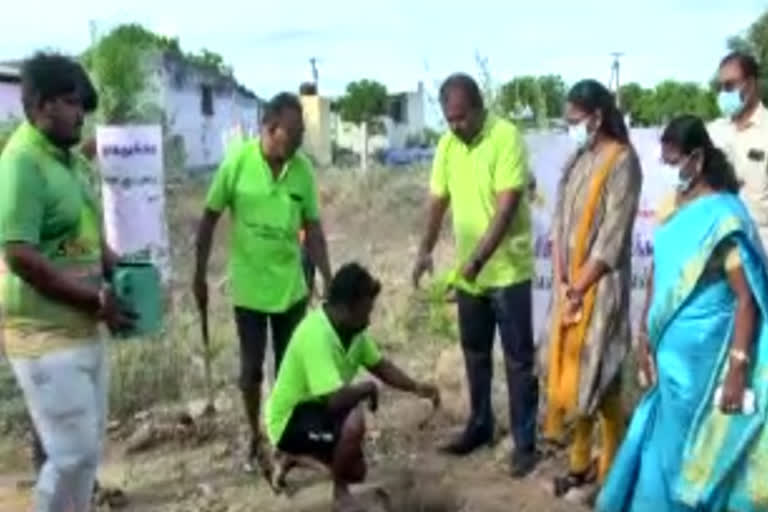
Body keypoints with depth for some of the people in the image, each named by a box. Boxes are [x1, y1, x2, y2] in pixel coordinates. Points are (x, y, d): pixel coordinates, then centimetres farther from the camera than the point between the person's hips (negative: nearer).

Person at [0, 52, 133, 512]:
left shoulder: (74, 161, 10)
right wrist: (97, 300, -20)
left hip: (85, 330, 9)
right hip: (44, 335, -9)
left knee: (90, 447, 17)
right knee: (74, 452, -3)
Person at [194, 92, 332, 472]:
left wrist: (329, 280, -3)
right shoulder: (237, 161, -13)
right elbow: (209, 219, -5)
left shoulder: (303, 169, -6)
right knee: (250, 369, 9)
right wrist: (199, 275, -4)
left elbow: (312, 228, 1)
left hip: (291, 287, 2)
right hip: (248, 287, -2)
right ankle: (255, 436, 30)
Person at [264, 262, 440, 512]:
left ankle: (294, 458, 27)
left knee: (356, 471, 11)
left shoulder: (352, 327, -6)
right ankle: (340, 492, -8)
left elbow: (380, 365, 7)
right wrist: (369, 388, -21)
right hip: (290, 420, -9)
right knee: (354, 421, -32)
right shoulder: (315, 335, -34)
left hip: (317, 409, 9)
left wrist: (416, 388, -8)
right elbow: (335, 400, -40)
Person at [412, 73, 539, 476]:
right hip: (467, 271, 7)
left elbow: (507, 206, -24)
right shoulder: (447, 145, 3)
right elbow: (438, 201, 9)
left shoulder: (506, 137, -18)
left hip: (508, 271, -6)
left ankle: (525, 442, 14)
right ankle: (480, 425, 34)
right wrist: (426, 250, -4)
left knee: (518, 359, 3)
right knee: (475, 353, 18)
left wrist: (478, 259, -30)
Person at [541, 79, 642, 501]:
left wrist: (578, 288, -13)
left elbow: (612, 238, -17)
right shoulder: (577, 159, 10)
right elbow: (560, 220, 7)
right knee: (570, 373, 12)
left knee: (600, 378, 1)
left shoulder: (622, 160, -13)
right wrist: (560, 280, -4)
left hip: (600, 285, -7)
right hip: (570, 283, 7)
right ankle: (580, 462, 26)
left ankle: (611, 469, 18)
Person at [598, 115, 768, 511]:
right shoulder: (672, 207, 5)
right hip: (669, 349, 7)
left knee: (683, 446, 8)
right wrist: (645, 338, 11)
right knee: (661, 439, 18)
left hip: (703, 355, -6)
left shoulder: (724, 216, -17)